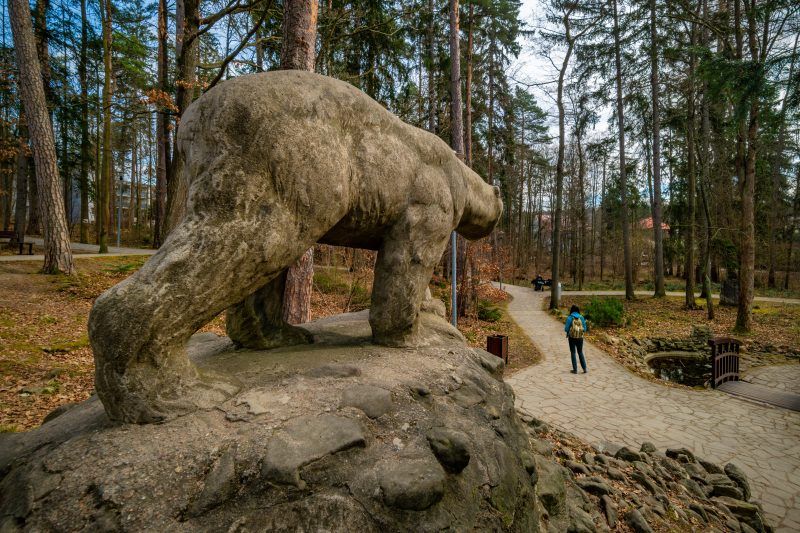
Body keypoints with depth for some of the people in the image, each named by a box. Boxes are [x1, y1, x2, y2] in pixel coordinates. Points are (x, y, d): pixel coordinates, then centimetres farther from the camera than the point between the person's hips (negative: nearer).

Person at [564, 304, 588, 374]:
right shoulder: (581, 317, 0)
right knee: (580, 352, 19)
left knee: (573, 353, 10)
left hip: (572, 338, -3)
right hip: (580, 338, 3)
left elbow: (566, 329, -10)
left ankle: (575, 369, 10)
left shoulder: (569, 318, -9)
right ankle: (584, 368, 12)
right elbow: (584, 329, 2)